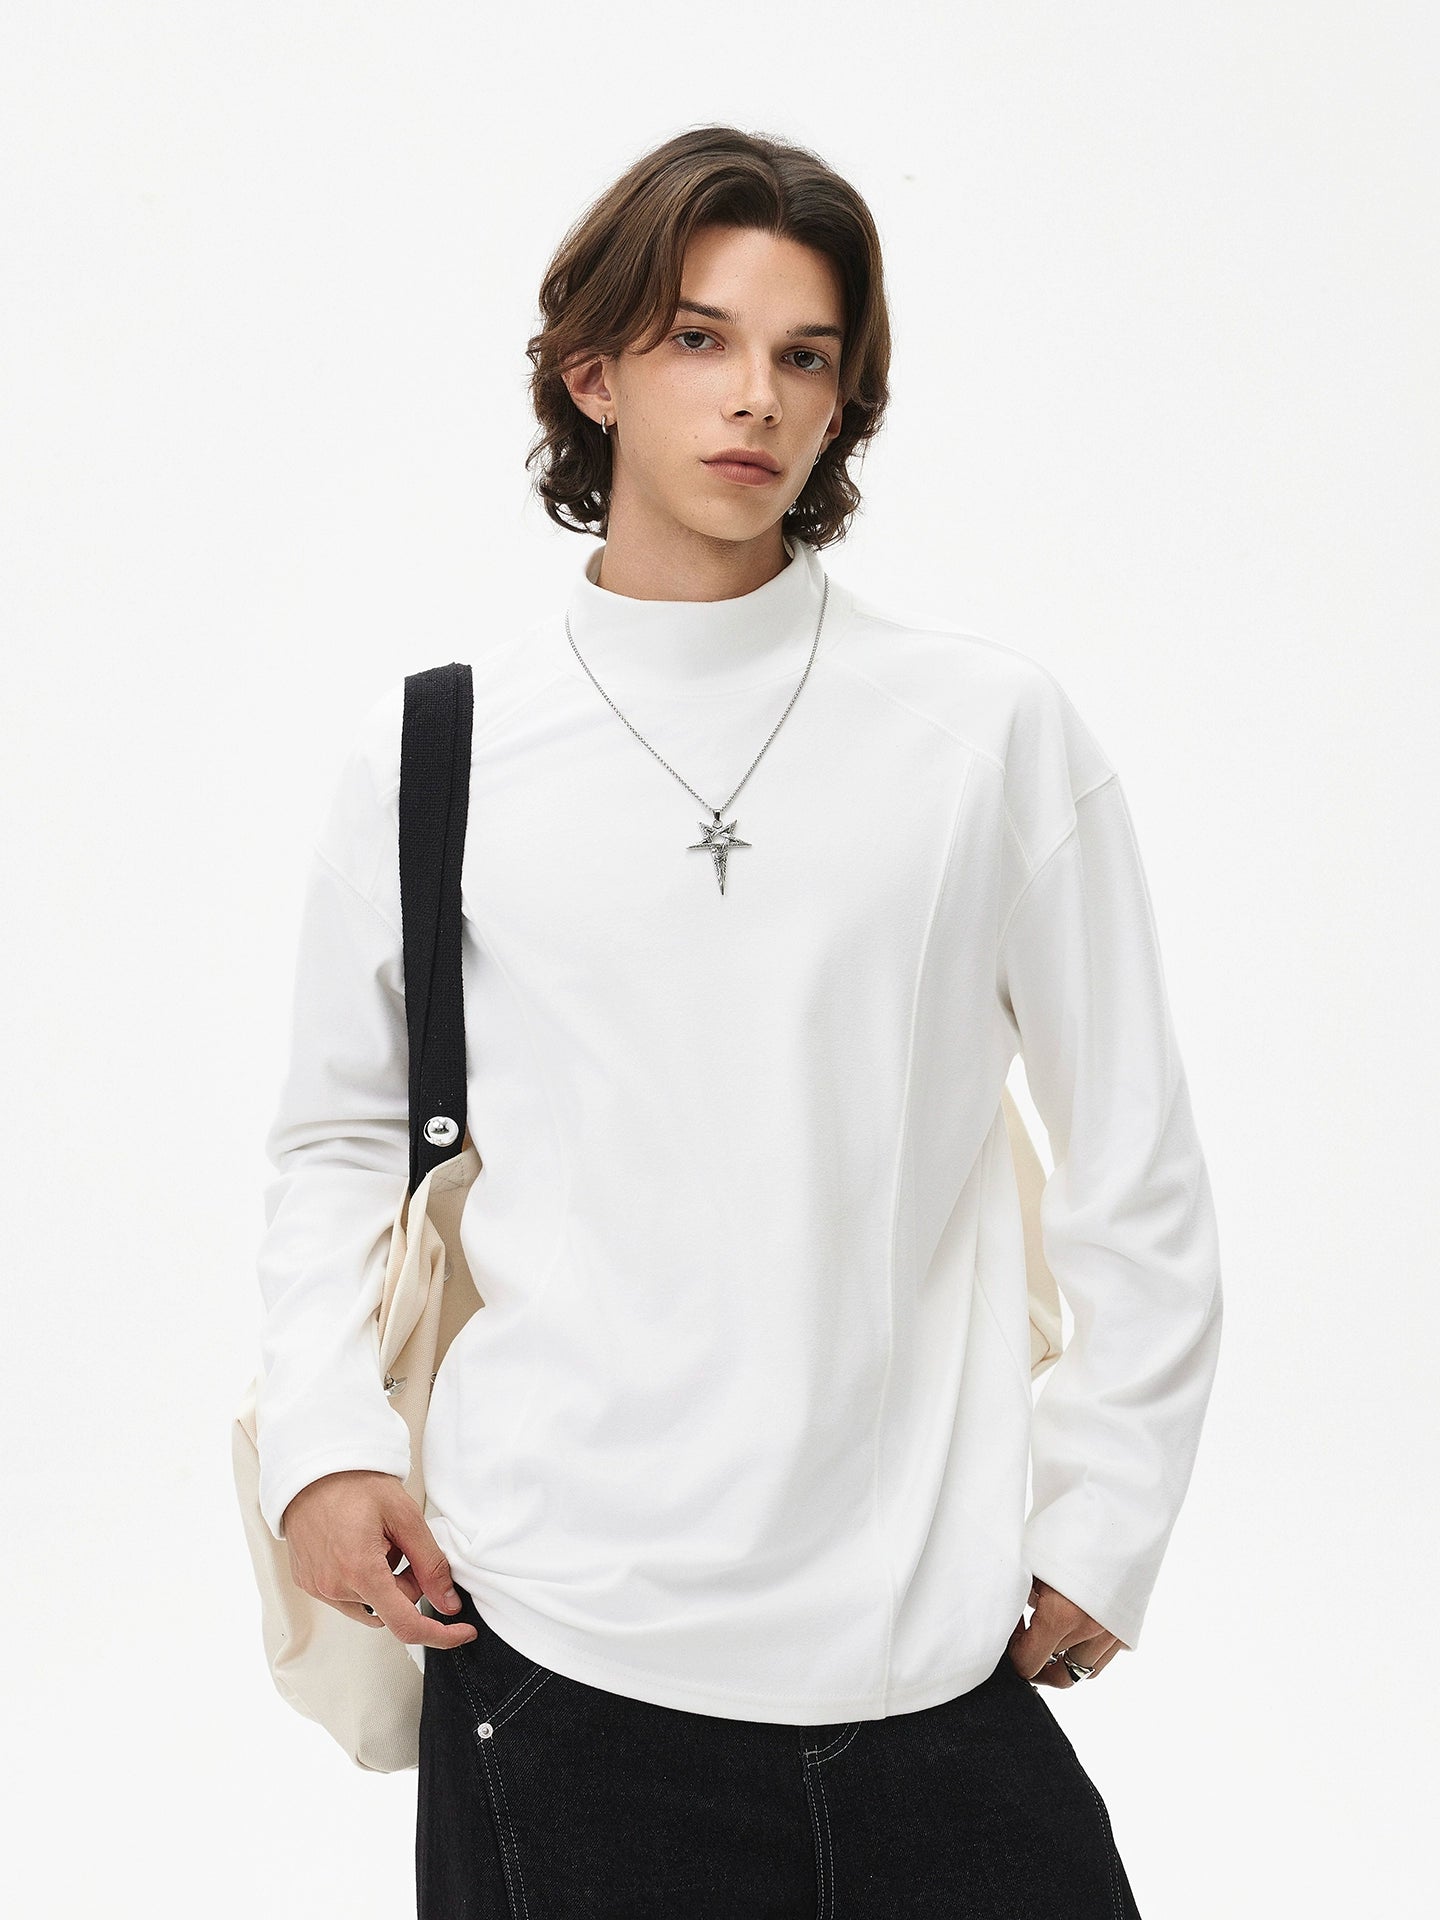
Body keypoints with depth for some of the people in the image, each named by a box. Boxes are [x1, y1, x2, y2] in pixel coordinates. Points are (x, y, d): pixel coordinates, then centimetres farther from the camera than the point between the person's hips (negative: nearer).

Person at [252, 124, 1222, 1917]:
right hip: (551, 1637, 1)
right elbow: (339, 1130, 13)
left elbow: (1137, 1169, 5)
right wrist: (322, 1437, 0)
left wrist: (1101, 1531, 2)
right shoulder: (438, 746, 3)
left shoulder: (994, 729, 0)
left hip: (926, 1648, 0)